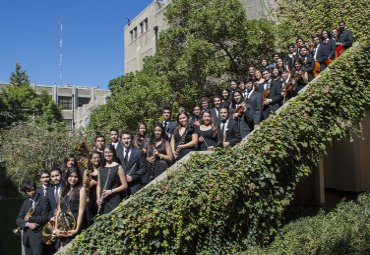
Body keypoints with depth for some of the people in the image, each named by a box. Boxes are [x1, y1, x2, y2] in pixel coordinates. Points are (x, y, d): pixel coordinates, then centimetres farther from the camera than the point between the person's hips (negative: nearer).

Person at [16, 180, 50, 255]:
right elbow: (18, 220, 7)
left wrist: (29, 218, -4)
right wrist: (28, 224, -11)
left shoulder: (44, 199, -4)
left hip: (37, 235, -6)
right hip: (26, 236, 6)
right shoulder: (25, 202, 14)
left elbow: (44, 218, -11)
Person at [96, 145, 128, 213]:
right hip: (103, 201, 4)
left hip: (114, 200, -4)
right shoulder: (101, 168, 12)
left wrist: (111, 191, -14)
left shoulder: (118, 167, -3)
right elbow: (98, 185, 14)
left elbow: (124, 185, -5)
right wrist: (98, 198, 1)